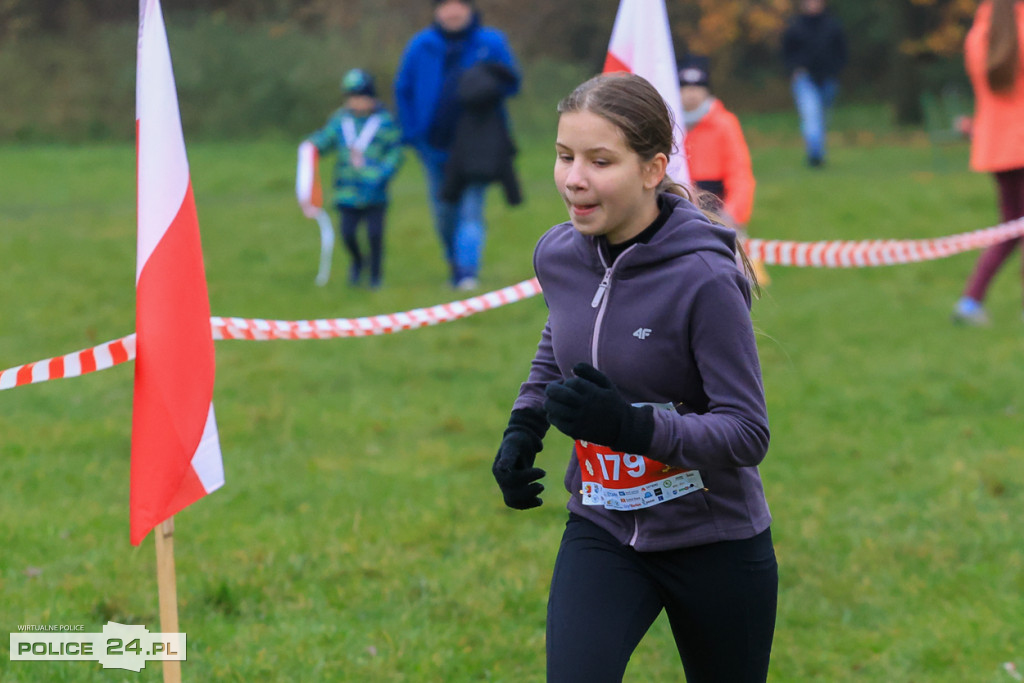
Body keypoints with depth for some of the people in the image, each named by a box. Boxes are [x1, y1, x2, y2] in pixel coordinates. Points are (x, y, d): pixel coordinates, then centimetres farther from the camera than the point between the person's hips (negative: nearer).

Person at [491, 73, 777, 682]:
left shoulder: (705, 279, -24)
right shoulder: (558, 255, -6)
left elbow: (749, 434, -22)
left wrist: (631, 426, -36)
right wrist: (523, 427, 2)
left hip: (716, 544, -4)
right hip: (601, 535, 4)